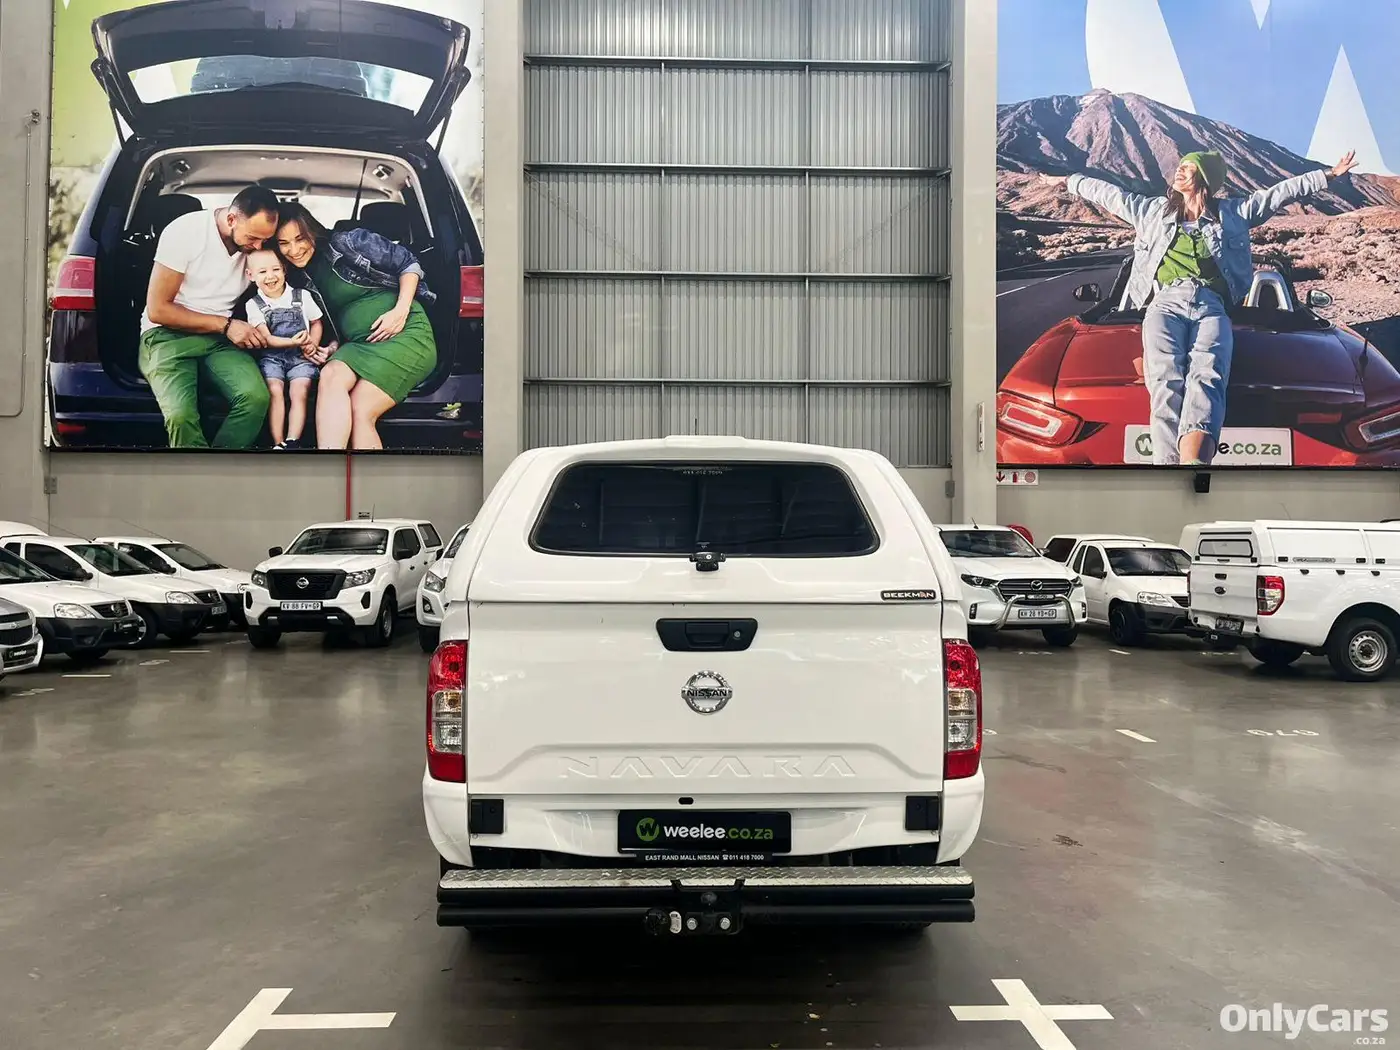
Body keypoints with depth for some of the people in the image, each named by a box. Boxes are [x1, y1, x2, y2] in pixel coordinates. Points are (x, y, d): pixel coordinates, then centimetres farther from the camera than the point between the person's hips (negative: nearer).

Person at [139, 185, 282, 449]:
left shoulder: (256, 243, 0)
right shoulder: (185, 231, -13)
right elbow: (157, 310, -11)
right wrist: (225, 325, -15)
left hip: (219, 338, 4)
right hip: (168, 334, -3)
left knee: (256, 397, -31)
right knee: (181, 415, -34)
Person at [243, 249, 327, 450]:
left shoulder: (302, 296, 5)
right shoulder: (254, 305, 3)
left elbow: (316, 322, 15)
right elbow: (266, 339, -4)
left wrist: (312, 345, -5)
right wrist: (293, 342, -23)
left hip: (301, 357, 0)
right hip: (271, 357, 0)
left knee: (299, 391, -23)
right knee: (275, 390, -24)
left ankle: (292, 442, -27)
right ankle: (278, 444, -24)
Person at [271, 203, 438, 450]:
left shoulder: (347, 242, -5)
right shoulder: (304, 280, 13)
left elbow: (409, 263, -3)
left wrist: (401, 310, -15)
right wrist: (334, 346, 3)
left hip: (406, 332, -5)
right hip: (359, 344, 5)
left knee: (360, 411, -23)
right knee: (330, 376, -28)